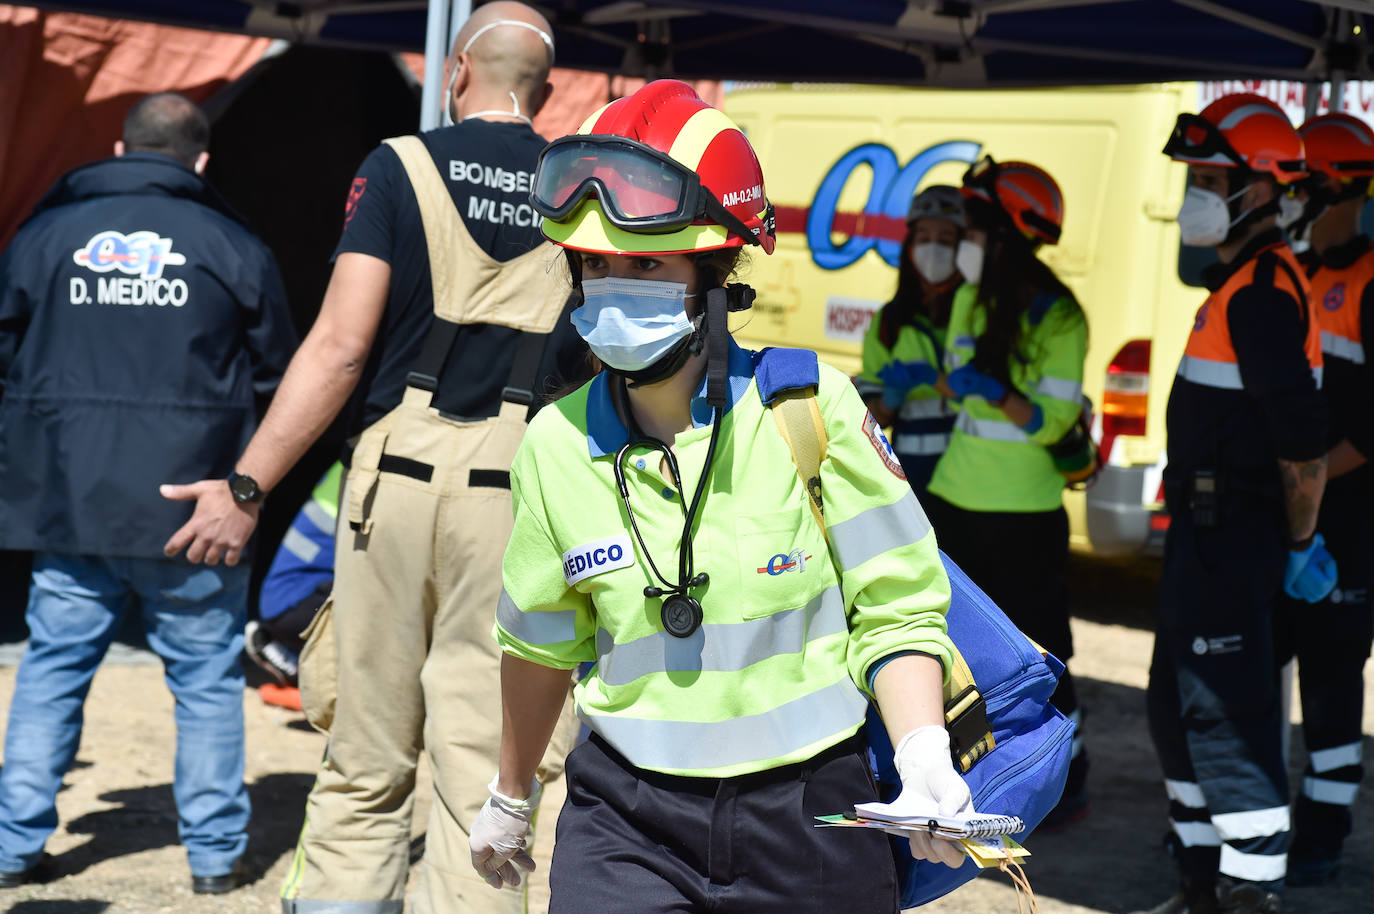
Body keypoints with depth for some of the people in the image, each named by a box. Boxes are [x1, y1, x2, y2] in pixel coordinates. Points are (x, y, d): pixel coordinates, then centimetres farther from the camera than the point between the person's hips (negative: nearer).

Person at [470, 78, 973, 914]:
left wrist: (924, 754, -20)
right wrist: (511, 797, 24)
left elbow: (896, 607, -4)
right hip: (629, 817, 1)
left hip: (808, 814, -1)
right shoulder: (558, 445, -2)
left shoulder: (810, 407, -10)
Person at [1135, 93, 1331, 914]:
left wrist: (1300, 543, -14)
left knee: (1227, 718, -7)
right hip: (1207, 532, 11)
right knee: (1178, 707, 18)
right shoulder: (1238, 279, 15)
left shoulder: (1262, 291, -18)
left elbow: (1303, 440, -23)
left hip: (1234, 536, -11)